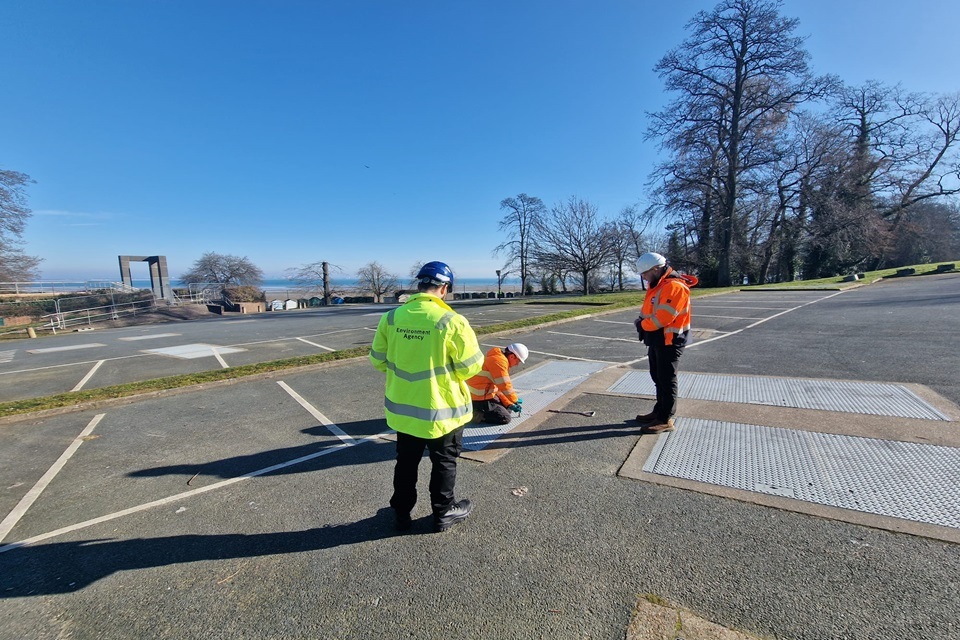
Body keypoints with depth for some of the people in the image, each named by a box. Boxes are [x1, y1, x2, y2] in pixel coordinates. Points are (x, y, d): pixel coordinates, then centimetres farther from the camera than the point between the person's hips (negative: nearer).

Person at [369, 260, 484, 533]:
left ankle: (402, 513, 40)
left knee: (406, 461, 23)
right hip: (442, 410, -4)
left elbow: (378, 360, 3)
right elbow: (471, 366, -14)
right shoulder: (452, 322, -21)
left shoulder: (391, 318, -8)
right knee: (444, 463, 18)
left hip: (402, 408, 4)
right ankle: (443, 514, 35)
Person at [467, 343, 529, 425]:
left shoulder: (502, 360, 13)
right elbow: (504, 385, -22)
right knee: (506, 418, -8)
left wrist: (510, 404, 9)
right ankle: (475, 414, -6)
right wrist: (515, 400, -7)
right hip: (480, 398, -11)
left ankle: (479, 410, 13)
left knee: (507, 409, 19)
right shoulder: (499, 360, -20)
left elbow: (500, 386, 16)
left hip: (486, 394, 11)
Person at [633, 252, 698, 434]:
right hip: (656, 340, 10)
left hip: (669, 342, -10)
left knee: (667, 381, -1)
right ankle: (659, 412, 30)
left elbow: (662, 318, -27)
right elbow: (648, 309, 17)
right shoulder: (657, 285, 11)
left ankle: (666, 420, 9)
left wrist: (642, 325, -12)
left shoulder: (674, 287, -22)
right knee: (658, 379, 17)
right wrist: (641, 320, -4)